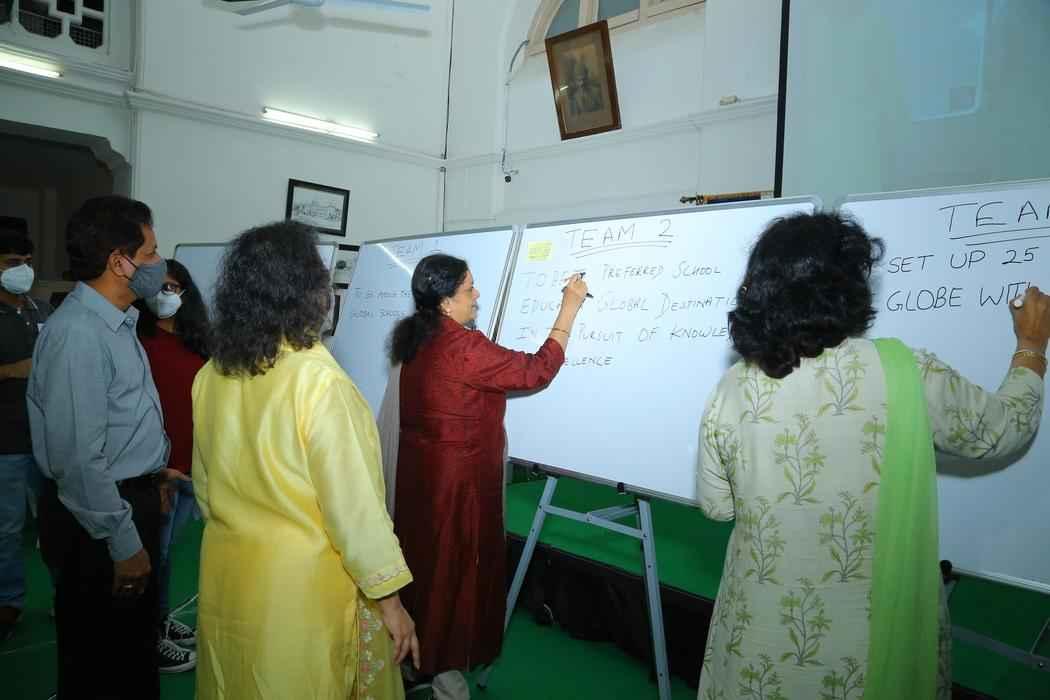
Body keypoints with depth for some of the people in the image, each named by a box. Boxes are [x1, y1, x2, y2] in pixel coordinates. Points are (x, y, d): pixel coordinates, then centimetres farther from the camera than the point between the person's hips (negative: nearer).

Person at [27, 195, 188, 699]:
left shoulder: (118, 322, 8)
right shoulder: (79, 333, -24)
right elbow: (78, 458, -26)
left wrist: (150, 469, 21)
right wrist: (123, 542, -21)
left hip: (132, 495, 9)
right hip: (98, 516, -9)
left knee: (135, 641, 24)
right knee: (99, 658, 10)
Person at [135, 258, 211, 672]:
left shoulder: (196, 342, 10)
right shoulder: (137, 340, -11)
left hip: (194, 463, 6)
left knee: (167, 548, 19)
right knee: (154, 552, 6)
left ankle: (162, 621, 34)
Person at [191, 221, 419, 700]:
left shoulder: (212, 375, -4)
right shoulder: (317, 379, -23)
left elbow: (205, 486, 7)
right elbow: (353, 504, -21)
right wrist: (390, 599, -12)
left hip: (229, 577, 6)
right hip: (303, 585, -6)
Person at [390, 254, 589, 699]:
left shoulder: (419, 340, 3)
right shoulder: (461, 347, -24)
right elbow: (537, 372, -20)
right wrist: (570, 308, -15)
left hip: (422, 469, 9)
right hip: (456, 476, -9)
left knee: (427, 556, 21)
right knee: (456, 566, 7)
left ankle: (421, 648, 39)